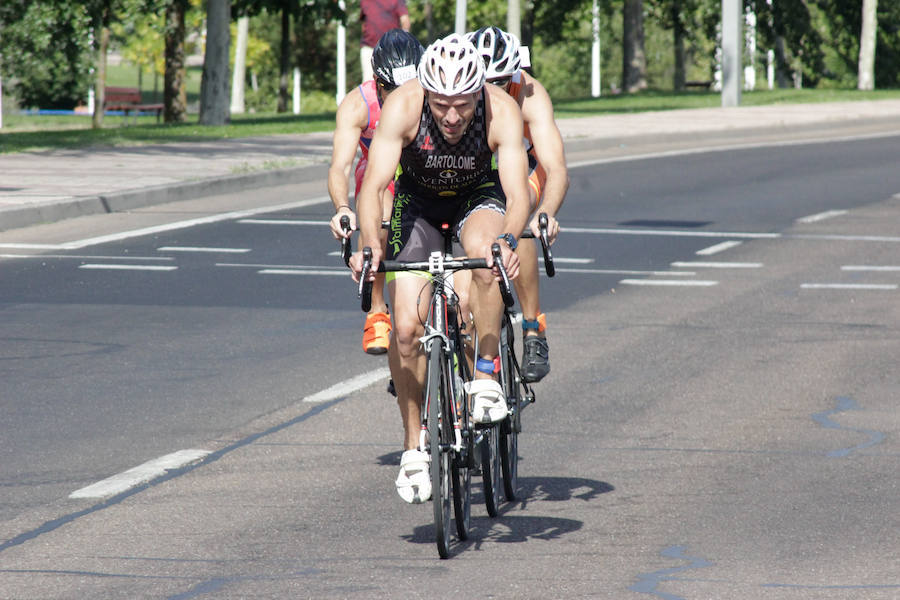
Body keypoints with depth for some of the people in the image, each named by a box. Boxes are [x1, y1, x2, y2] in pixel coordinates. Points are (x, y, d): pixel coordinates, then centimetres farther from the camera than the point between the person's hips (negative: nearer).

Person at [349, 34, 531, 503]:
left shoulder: (501, 111, -32)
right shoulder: (402, 106, -32)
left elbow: (518, 194, -39)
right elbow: (373, 185, -37)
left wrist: (507, 242, -59)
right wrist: (369, 244, -54)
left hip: (478, 196, 0)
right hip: (418, 199, 1)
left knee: (483, 253, -36)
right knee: (406, 327, -13)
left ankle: (486, 378, -21)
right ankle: (413, 445, 5)